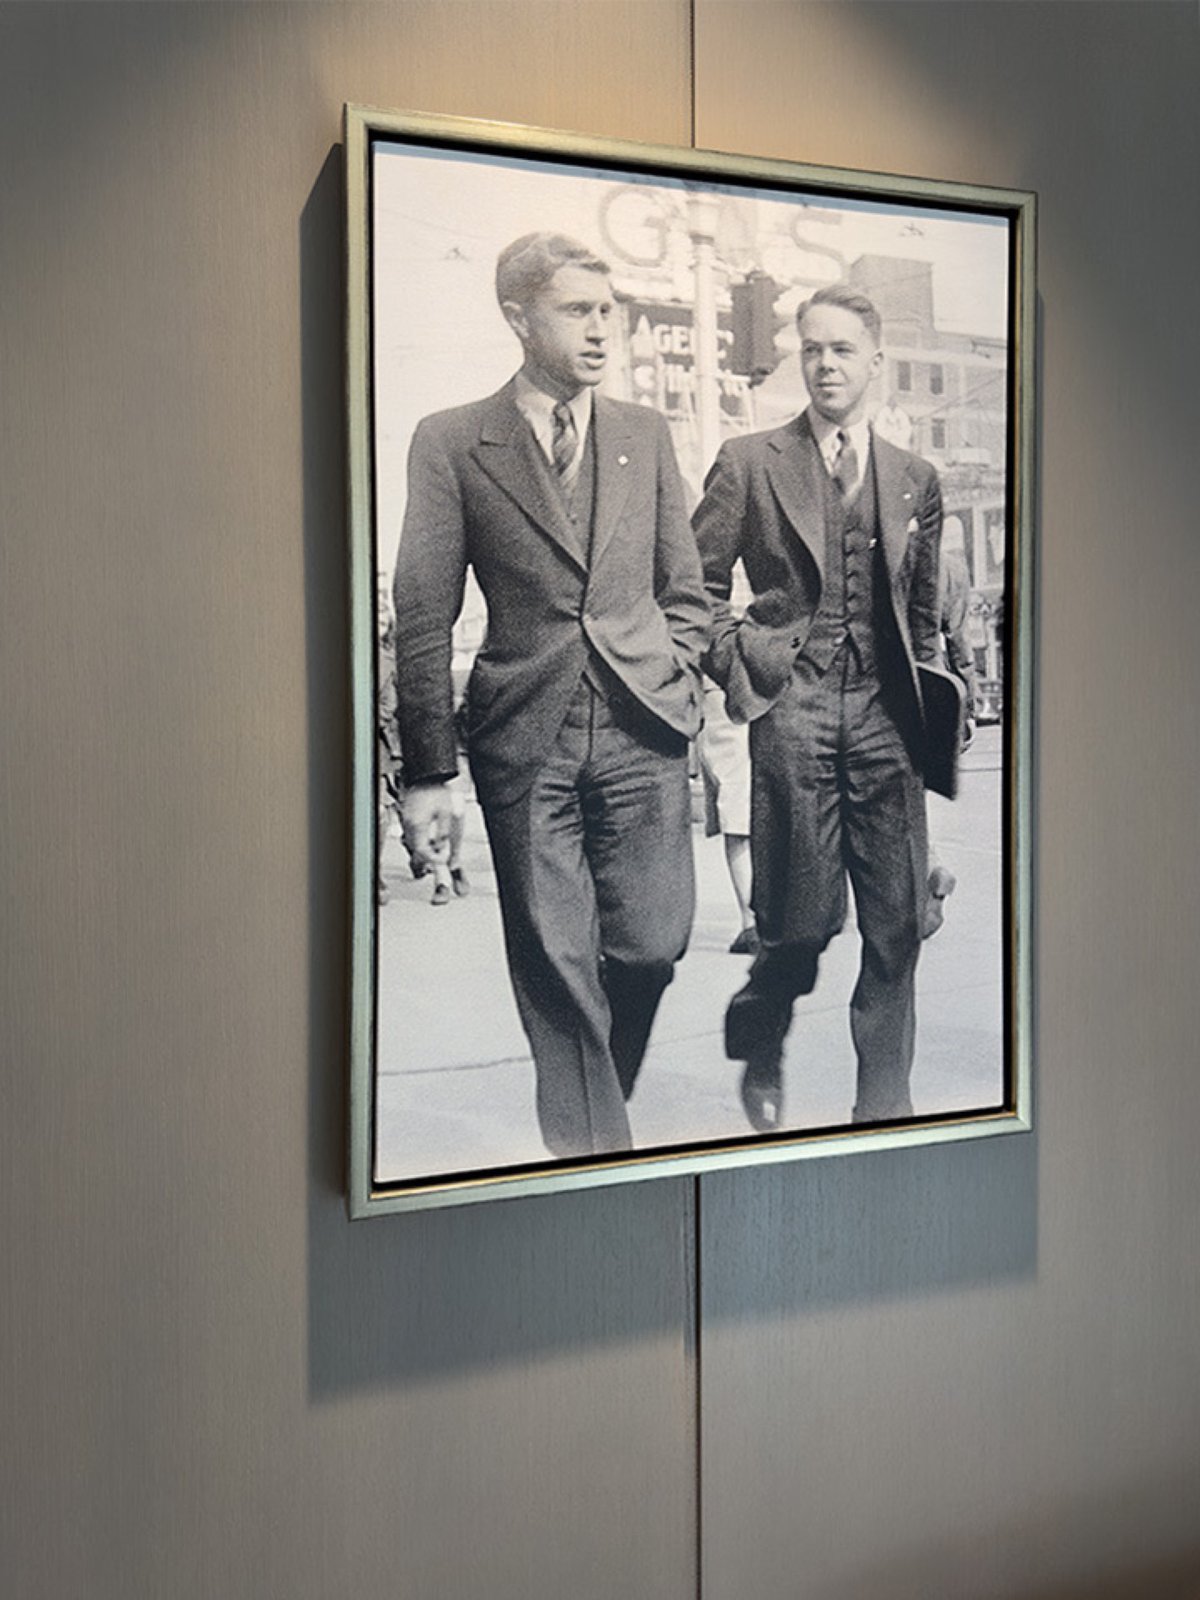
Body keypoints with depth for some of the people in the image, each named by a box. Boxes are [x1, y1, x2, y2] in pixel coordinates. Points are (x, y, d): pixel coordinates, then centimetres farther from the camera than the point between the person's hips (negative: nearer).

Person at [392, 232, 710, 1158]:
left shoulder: (645, 436, 11)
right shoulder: (451, 444, 1)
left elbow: (685, 589, 18)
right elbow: (423, 618, 0)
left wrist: (675, 692, 4)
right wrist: (428, 770, -3)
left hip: (642, 734, 2)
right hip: (525, 739, -2)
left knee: (650, 943, 0)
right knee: (554, 967, 2)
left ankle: (601, 1099, 28)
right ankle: (588, 1150, 15)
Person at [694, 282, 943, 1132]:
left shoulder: (916, 480, 14)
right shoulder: (749, 463, 5)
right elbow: (697, 583, 8)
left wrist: (926, 699, 16)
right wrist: (738, 665, -2)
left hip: (884, 717, 3)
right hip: (792, 710, -3)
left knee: (899, 923, 1)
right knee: (805, 918, -3)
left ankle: (885, 1107, 13)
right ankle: (758, 1043, 28)